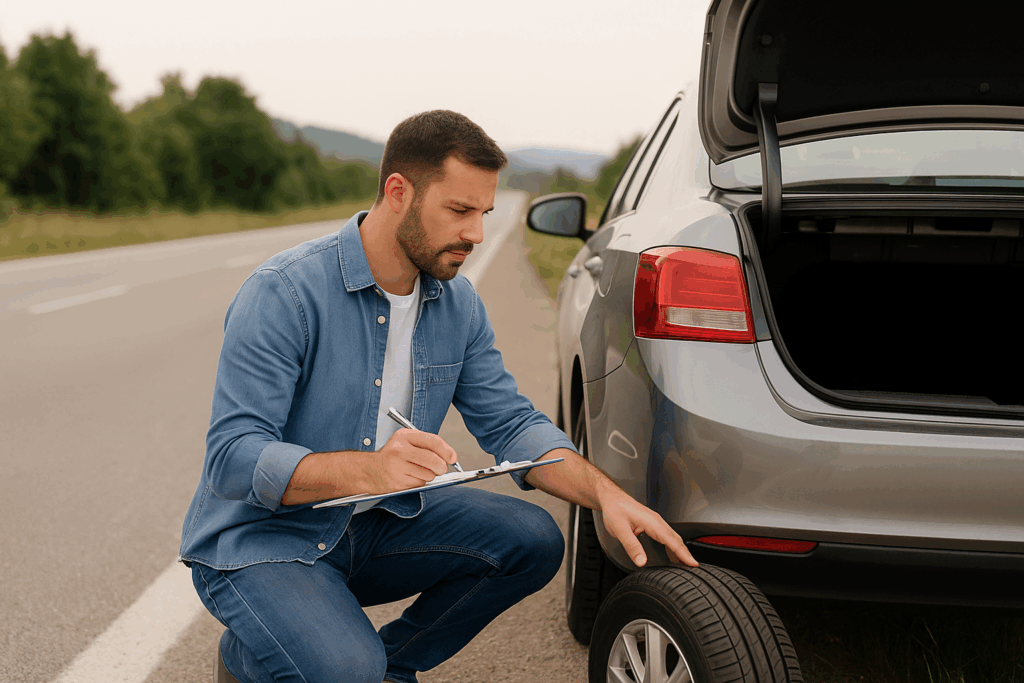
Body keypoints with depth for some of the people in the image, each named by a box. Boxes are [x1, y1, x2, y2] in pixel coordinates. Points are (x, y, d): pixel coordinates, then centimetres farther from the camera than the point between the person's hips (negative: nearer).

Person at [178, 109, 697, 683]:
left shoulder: (458, 303, 0)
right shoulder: (284, 293, -22)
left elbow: (511, 423, 2)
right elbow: (233, 458, -27)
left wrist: (607, 494, -16)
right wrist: (368, 469, -44)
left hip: (378, 527, 7)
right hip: (259, 543, -6)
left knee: (532, 540, -10)